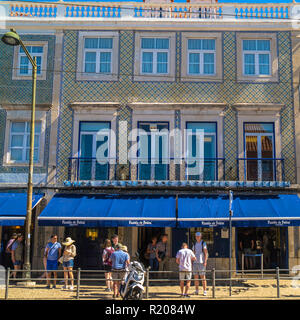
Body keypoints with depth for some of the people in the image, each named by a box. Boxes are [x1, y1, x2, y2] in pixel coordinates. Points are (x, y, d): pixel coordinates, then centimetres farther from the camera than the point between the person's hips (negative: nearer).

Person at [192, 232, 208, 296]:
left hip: (201, 262, -5)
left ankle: (204, 291, -3)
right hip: (195, 262, 5)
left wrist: (205, 262, -17)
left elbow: (206, 253, -7)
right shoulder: (194, 244, 14)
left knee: (203, 277, -6)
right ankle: (196, 291, 12)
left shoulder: (203, 243, -3)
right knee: (196, 277, 5)